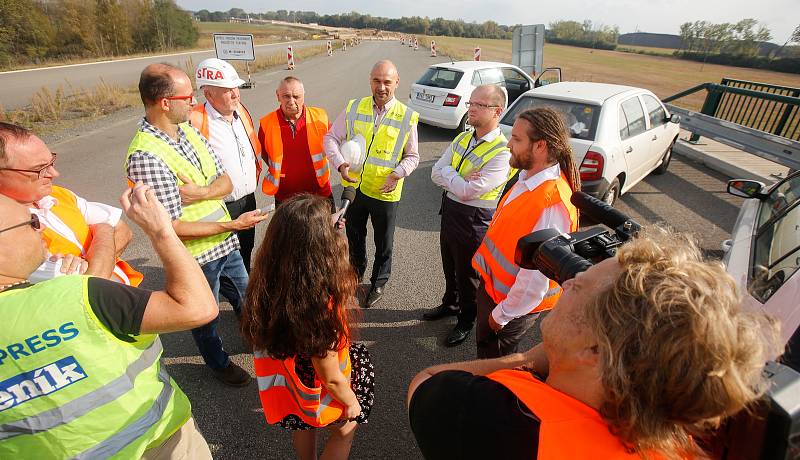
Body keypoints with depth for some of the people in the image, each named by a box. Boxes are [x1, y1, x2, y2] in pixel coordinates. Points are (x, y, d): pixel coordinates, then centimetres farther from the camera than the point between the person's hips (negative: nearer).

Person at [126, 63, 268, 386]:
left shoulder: (189, 130, -2)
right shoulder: (145, 156, -26)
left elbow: (225, 182, 0)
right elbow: (172, 227, -25)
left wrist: (199, 193, -21)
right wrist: (232, 225, -22)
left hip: (225, 242, 7)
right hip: (196, 255, -7)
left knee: (245, 298, 28)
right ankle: (218, 362, 47)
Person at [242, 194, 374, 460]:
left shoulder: (268, 281, -25)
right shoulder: (321, 304, -44)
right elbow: (331, 378, -27)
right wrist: (351, 401, -7)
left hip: (288, 380, 6)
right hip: (317, 394, -6)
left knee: (305, 426, 36)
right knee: (344, 431, 28)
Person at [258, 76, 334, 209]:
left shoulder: (320, 117, -6)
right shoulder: (266, 123, -7)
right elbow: (263, 153, 11)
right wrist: (277, 171, 4)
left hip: (320, 193, 0)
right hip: (284, 197, 0)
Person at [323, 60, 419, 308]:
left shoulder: (407, 118, -8)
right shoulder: (353, 108, -3)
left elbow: (412, 156, 0)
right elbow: (331, 138, 2)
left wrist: (398, 173, -20)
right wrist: (340, 164, -16)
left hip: (385, 191, -2)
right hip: (353, 185, 3)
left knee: (383, 242, 13)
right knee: (354, 234, 21)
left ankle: (378, 283, 37)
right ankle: (356, 272, 48)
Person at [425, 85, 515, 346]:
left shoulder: (502, 152, -22)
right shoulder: (462, 139, 3)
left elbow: (468, 192, -27)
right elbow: (436, 173, -1)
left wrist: (448, 173, -12)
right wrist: (460, 179, -17)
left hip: (474, 220, -7)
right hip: (449, 211, 7)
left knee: (467, 273, 13)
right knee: (449, 265, 24)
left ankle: (466, 320, 37)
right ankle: (450, 304, 51)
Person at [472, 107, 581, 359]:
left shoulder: (552, 204, -34)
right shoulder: (529, 177, -6)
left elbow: (536, 277, -29)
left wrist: (502, 314, -15)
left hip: (514, 301, -8)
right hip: (492, 283, 8)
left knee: (494, 363, 18)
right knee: (484, 343, 30)